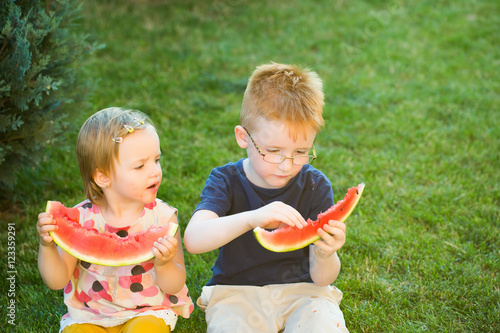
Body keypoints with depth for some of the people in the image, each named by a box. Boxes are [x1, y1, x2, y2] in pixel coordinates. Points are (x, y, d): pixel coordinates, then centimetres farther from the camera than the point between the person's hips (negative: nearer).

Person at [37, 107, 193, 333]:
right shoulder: (80, 219, -10)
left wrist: (163, 264, -28)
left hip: (147, 312, -1)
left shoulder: (163, 217, -10)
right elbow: (57, 280, -7)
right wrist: (47, 246, -24)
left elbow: (174, 286, -7)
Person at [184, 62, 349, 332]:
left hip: (299, 290, 1)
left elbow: (322, 279, -8)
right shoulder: (226, 181, -10)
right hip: (236, 291, 0)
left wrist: (325, 255, -33)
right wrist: (251, 218, -45)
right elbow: (193, 240, -30)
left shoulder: (315, 186, -8)